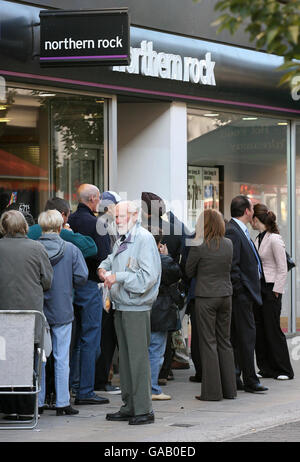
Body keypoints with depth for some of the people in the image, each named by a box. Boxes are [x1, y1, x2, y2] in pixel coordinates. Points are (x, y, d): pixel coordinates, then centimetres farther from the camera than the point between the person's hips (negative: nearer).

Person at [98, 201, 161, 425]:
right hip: (121, 307, 9)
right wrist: (104, 268, 7)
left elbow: (147, 277, -19)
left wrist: (118, 277, -19)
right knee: (125, 357, 12)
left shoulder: (144, 239, -12)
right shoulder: (121, 240, 14)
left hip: (137, 309, -9)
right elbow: (110, 260, 30)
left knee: (138, 358, -8)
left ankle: (144, 409, -5)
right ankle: (129, 406, 19)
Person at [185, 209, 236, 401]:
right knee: (225, 342, 13)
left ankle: (212, 391, -1)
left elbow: (189, 271, -2)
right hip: (226, 295, 5)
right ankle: (229, 389, 15)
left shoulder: (199, 246, -12)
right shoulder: (228, 244, 3)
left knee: (208, 343, 0)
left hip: (206, 297, -5)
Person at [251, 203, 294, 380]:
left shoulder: (275, 239, -13)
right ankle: (266, 368, 14)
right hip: (258, 289, 8)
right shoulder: (258, 239, 11)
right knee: (259, 329, 7)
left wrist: (276, 291, -15)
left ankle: (284, 370, 4)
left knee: (272, 329, -4)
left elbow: (283, 269, -13)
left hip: (271, 288, -8)